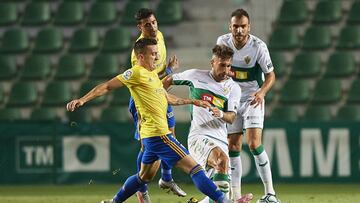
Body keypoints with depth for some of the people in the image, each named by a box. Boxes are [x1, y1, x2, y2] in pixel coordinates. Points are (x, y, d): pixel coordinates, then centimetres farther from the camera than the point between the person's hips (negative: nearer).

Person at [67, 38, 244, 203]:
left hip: (152, 135, 10)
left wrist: (193, 101, 30)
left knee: (145, 177, 22)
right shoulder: (136, 72, -10)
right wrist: (82, 100, -17)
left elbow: (168, 98, 30)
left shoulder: (152, 74, 18)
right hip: (157, 134, -10)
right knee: (194, 168, -12)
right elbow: (107, 86, -10)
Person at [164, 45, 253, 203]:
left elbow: (231, 118, 0)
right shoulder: (196, 76, 5)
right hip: (199, 136, -4)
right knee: (222, 158, -35)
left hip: (221, 140, 4)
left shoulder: (233, 88, 10)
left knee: (224, 188, -5)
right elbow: (168, 81, 19)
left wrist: (221, 114, -22)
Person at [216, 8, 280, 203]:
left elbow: (270, 75, -11)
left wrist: (262, 92, -28)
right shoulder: (222, 41, -6)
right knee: (233, 147, 3)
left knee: (254, 144, -18)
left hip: (253, 99, -4)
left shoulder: (258, 46, -17)